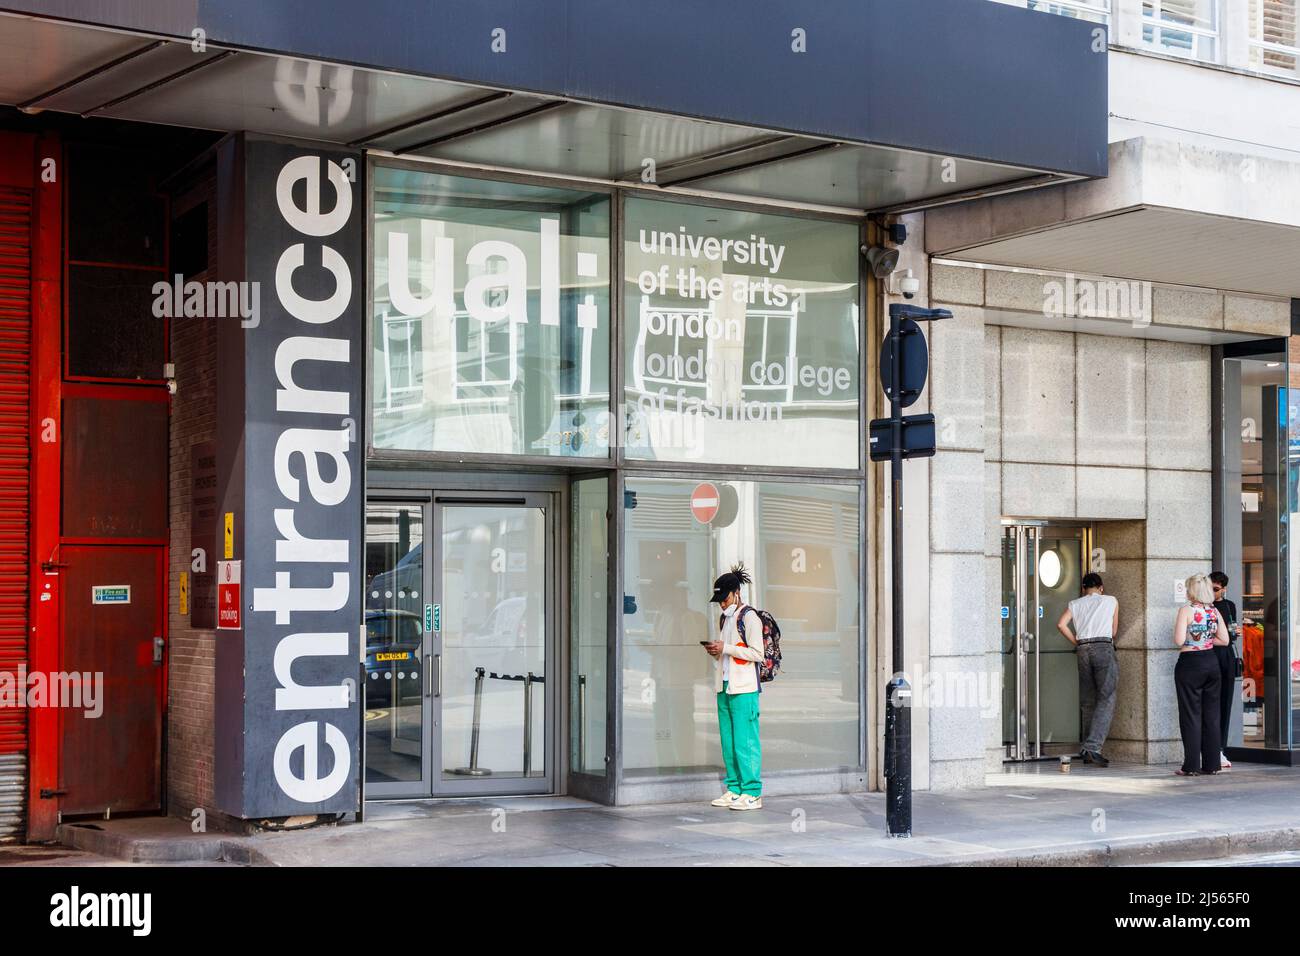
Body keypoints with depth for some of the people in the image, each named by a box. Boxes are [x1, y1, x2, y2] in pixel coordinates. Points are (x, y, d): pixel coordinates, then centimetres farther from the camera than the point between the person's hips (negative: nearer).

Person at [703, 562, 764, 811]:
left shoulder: (749, 617, -6)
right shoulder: (724, 618, 19)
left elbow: (757, 653, -13)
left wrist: (725, 648, -15)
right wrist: (715, 651, 7)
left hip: (744, 689, -8)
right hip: (724, 687, 8)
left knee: (745, 741, -9)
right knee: (728, 741, 8)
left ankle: (752, 793, -7)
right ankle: (734, 789, 13)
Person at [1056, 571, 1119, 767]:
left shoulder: (1075, 604, 17)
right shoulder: (1111, 601, 14)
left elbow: (1061, 624, 0)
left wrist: (1077, 642, 12)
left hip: (1083, 650, 3)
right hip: (1104, 648, -3)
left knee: (1087, 702, 10)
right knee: (1106, 700, -7)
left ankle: (1088, 751, 10)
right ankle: (1092, 747, -22)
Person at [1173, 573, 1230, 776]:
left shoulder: (1186, 610, -12)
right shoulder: (1214, 611, 5)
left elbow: (1179, 640, -18)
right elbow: (1224, 639, 6)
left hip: (1190, 663, -5)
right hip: (1211, 662, 5)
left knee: (1191, 715, -1)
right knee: (1212, 715, 10)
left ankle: (1191, 765, -1)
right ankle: (1212, 764, 13)